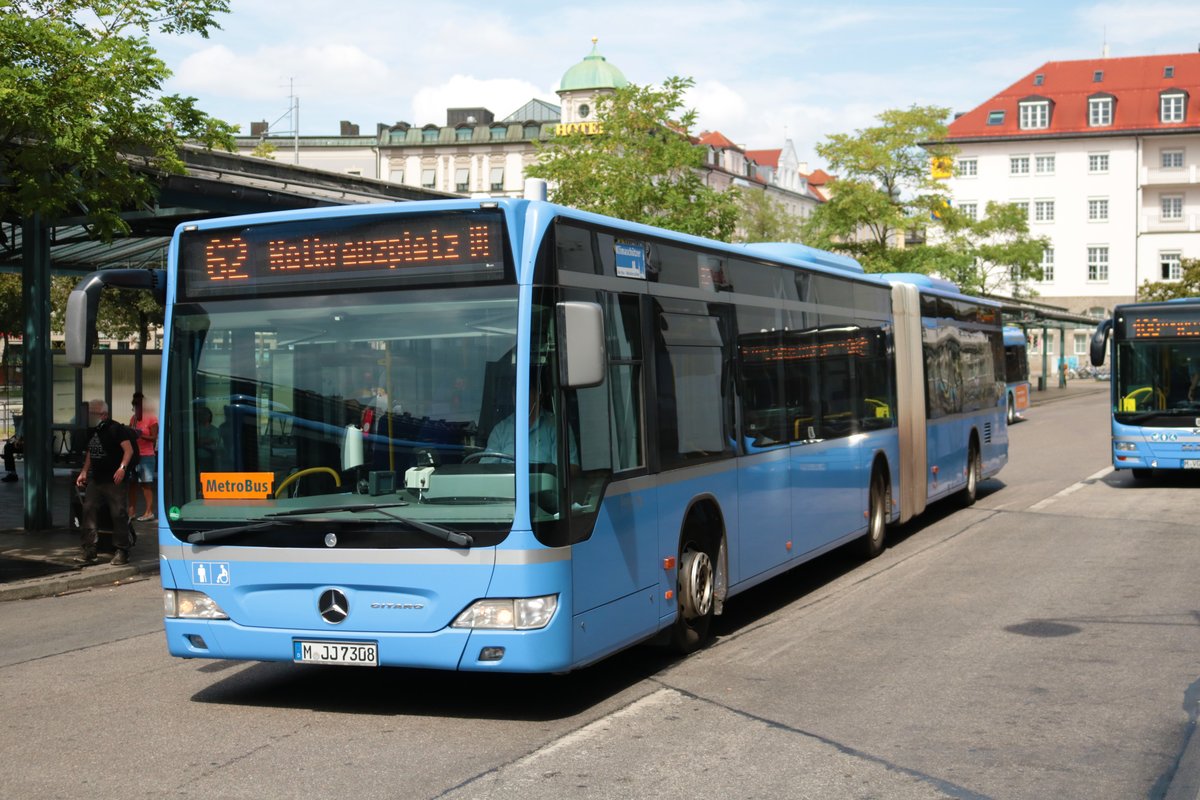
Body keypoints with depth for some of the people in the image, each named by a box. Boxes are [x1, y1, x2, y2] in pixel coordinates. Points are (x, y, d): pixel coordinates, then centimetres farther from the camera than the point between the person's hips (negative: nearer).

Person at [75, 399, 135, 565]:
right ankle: (88, 550, 9)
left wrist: (122, 467, -28)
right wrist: (84, 472, 16)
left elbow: (129, 449, -16)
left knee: (118, 514, -4)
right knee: (88, 511, 3)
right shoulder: (92, 431, 14)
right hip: (95, 479, 8)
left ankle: (122, 551, 3)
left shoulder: (114, 429, -10)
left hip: (113, 481, -8)